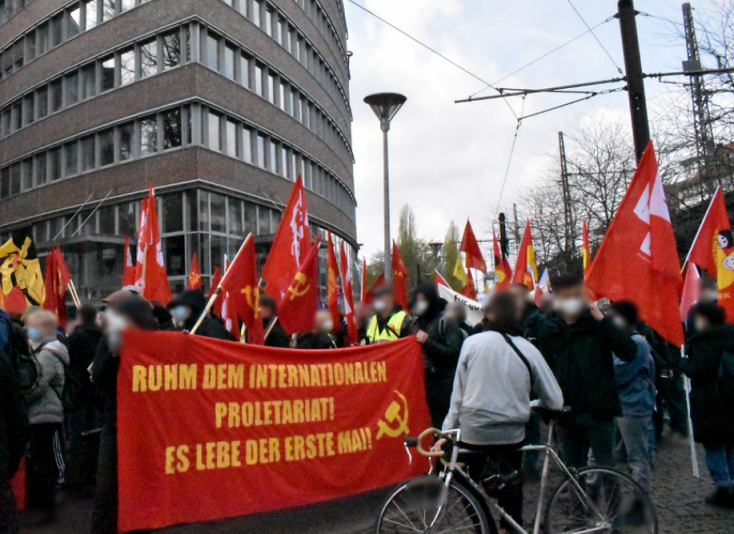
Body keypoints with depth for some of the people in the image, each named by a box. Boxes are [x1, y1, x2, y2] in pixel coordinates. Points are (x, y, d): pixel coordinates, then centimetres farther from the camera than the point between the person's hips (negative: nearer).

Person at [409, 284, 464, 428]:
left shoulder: (446, 322, -4)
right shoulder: (415, 322, 13)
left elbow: (454, 352, -13)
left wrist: (428, 342, -16)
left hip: (443, 382, -5)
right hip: (421, 380, 5)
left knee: (443, 424, -4)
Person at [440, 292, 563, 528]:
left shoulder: (472, 342, -6)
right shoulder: (528, 350, -4)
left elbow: (458, 394, -1)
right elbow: (556, 401, -1)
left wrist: (447, 431, 8)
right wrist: (533, 402, 20)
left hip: (473, 431, 0)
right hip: (511, 434, 1)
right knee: (511, 495, 17)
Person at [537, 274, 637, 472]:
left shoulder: (598, 325, -2)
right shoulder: (549, 332, 5)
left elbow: (630, 352, -16)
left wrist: (603, 320, -20)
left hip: (598, 412, -3)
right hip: (566, 414, 3)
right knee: (573, 471, 13)